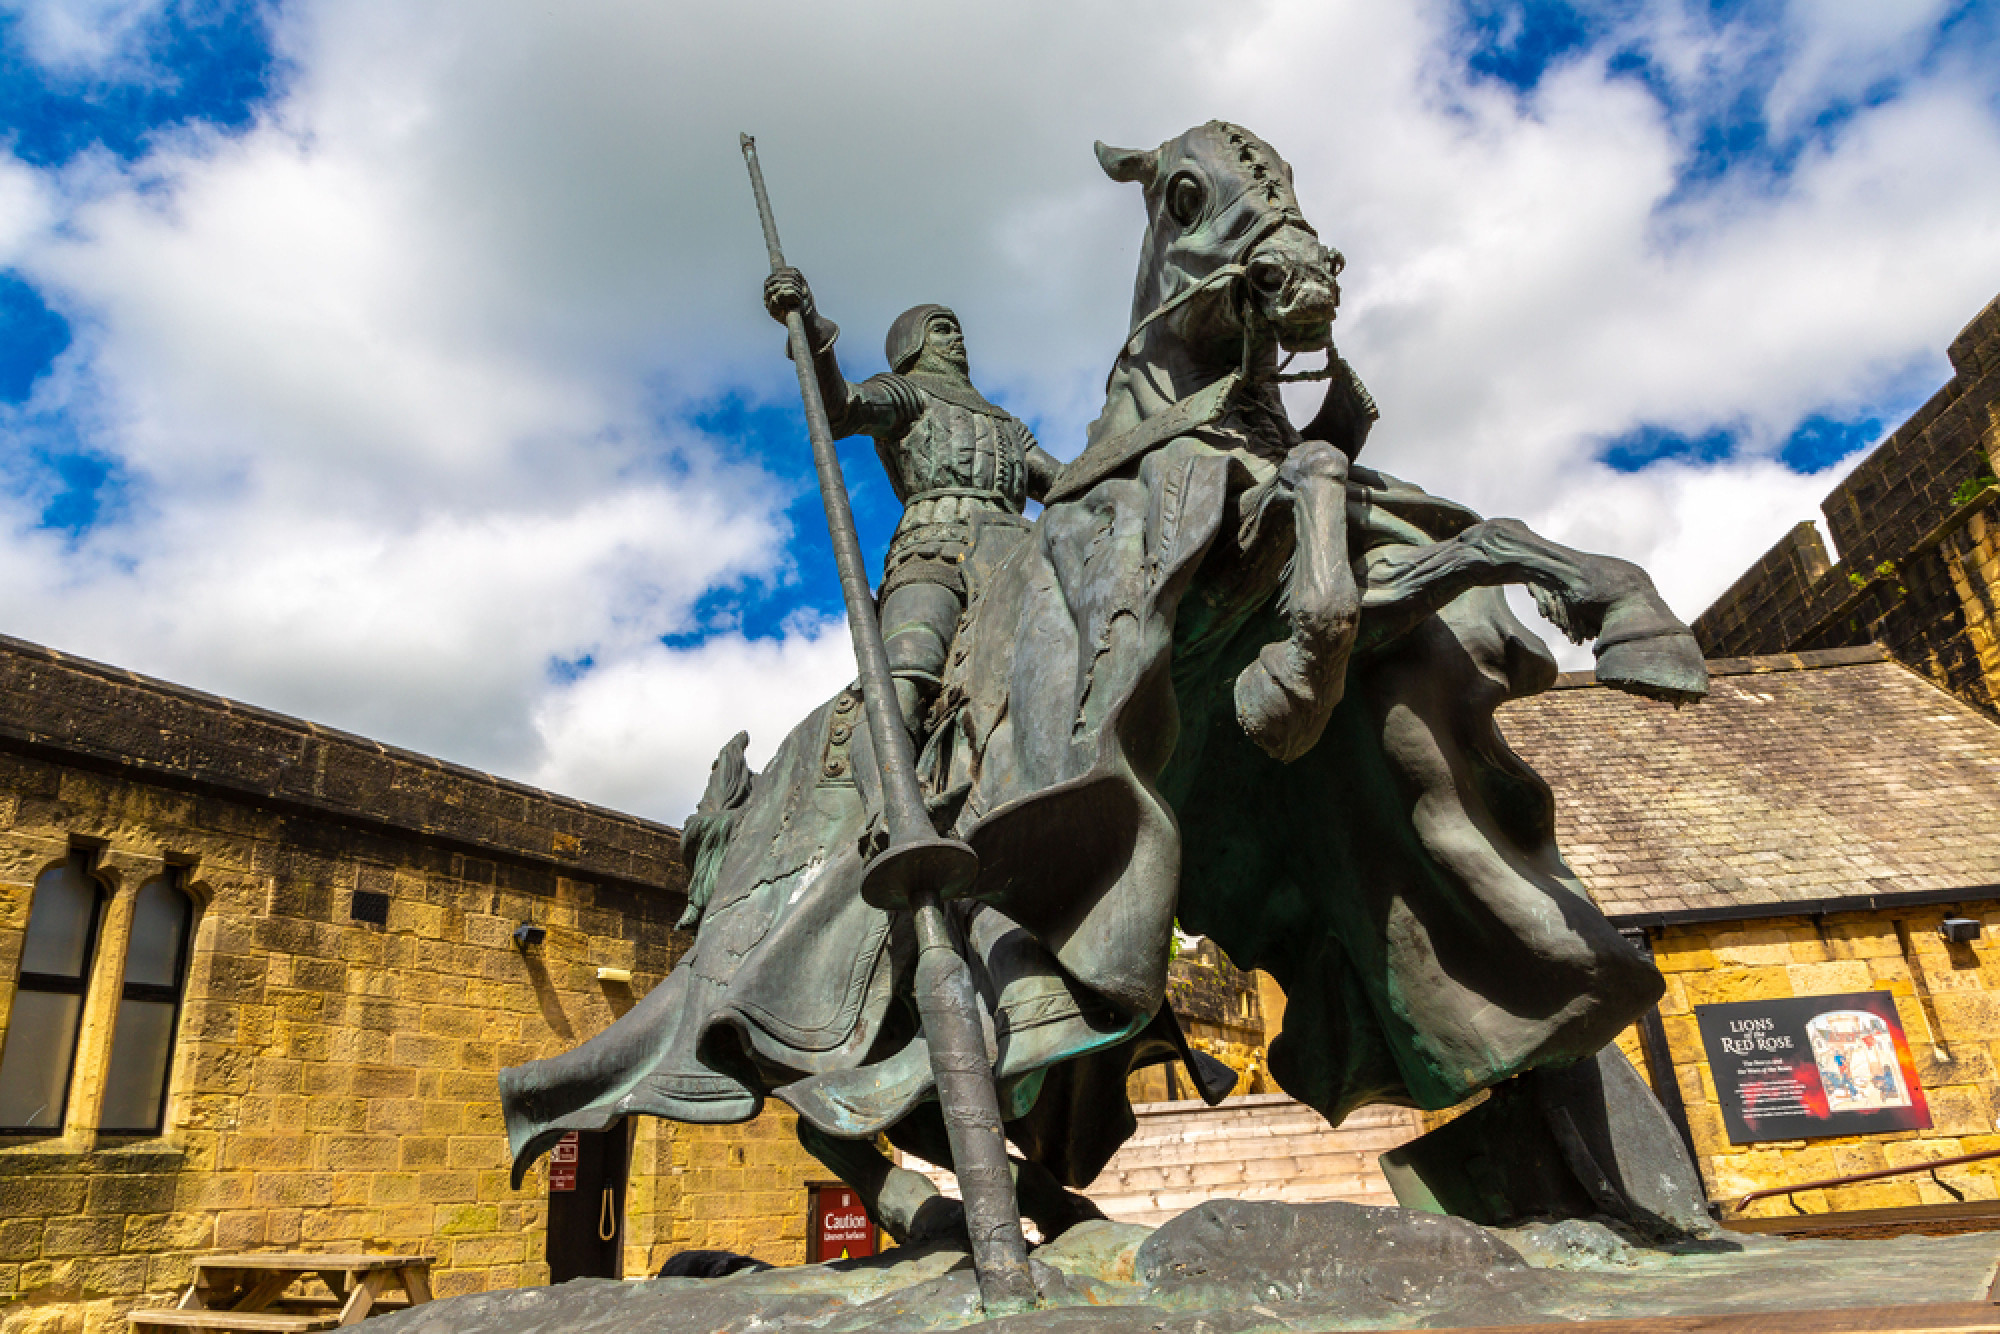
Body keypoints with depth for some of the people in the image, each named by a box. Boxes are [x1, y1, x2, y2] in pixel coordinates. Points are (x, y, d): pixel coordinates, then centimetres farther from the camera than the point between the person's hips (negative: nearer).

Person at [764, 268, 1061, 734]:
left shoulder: (1003, 422, 43)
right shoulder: (903, 391, 25)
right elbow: (837, 407, 3)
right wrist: (807, 324, -12)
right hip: (936, 544, -5)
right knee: (899, 705, -31)